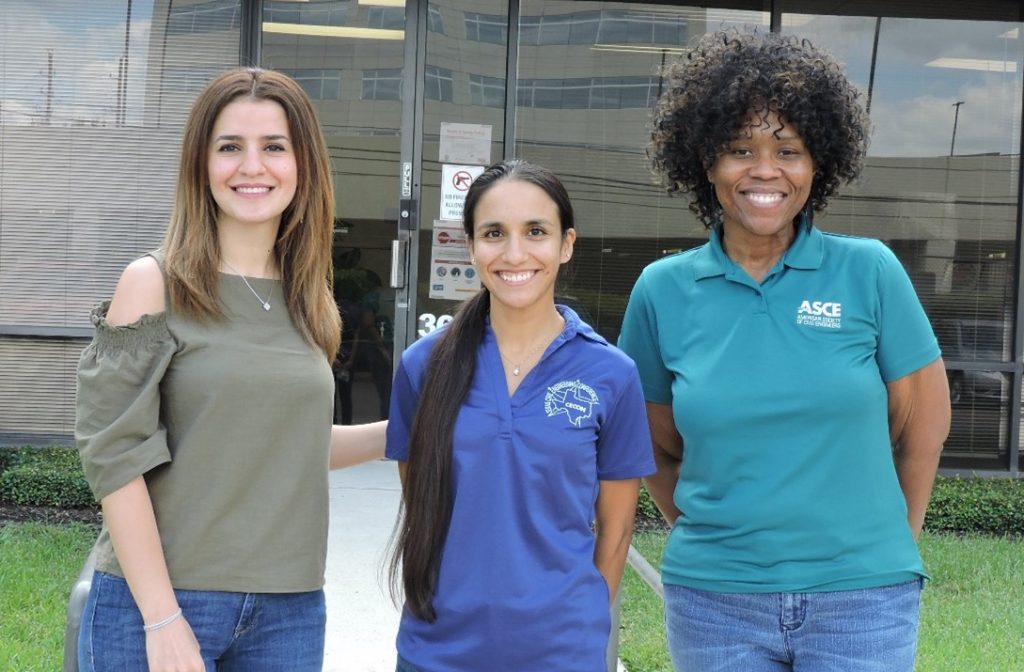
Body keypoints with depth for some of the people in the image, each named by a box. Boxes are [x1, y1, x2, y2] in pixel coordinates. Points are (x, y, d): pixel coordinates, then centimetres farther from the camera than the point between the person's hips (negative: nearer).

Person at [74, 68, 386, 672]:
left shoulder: (308, 301, 8)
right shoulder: (155, 284, -6)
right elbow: (118, 457, -11)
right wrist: (162, 619, -15)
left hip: (289, 609, 5)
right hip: (157, 599, -4)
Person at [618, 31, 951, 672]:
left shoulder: (870, 270, -4)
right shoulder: (662, 289, 0)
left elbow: (924, 416, 4)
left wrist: (896, 540, 7)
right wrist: (701, 530, 5)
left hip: (863, 597, -1)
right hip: (714, 600, 1)